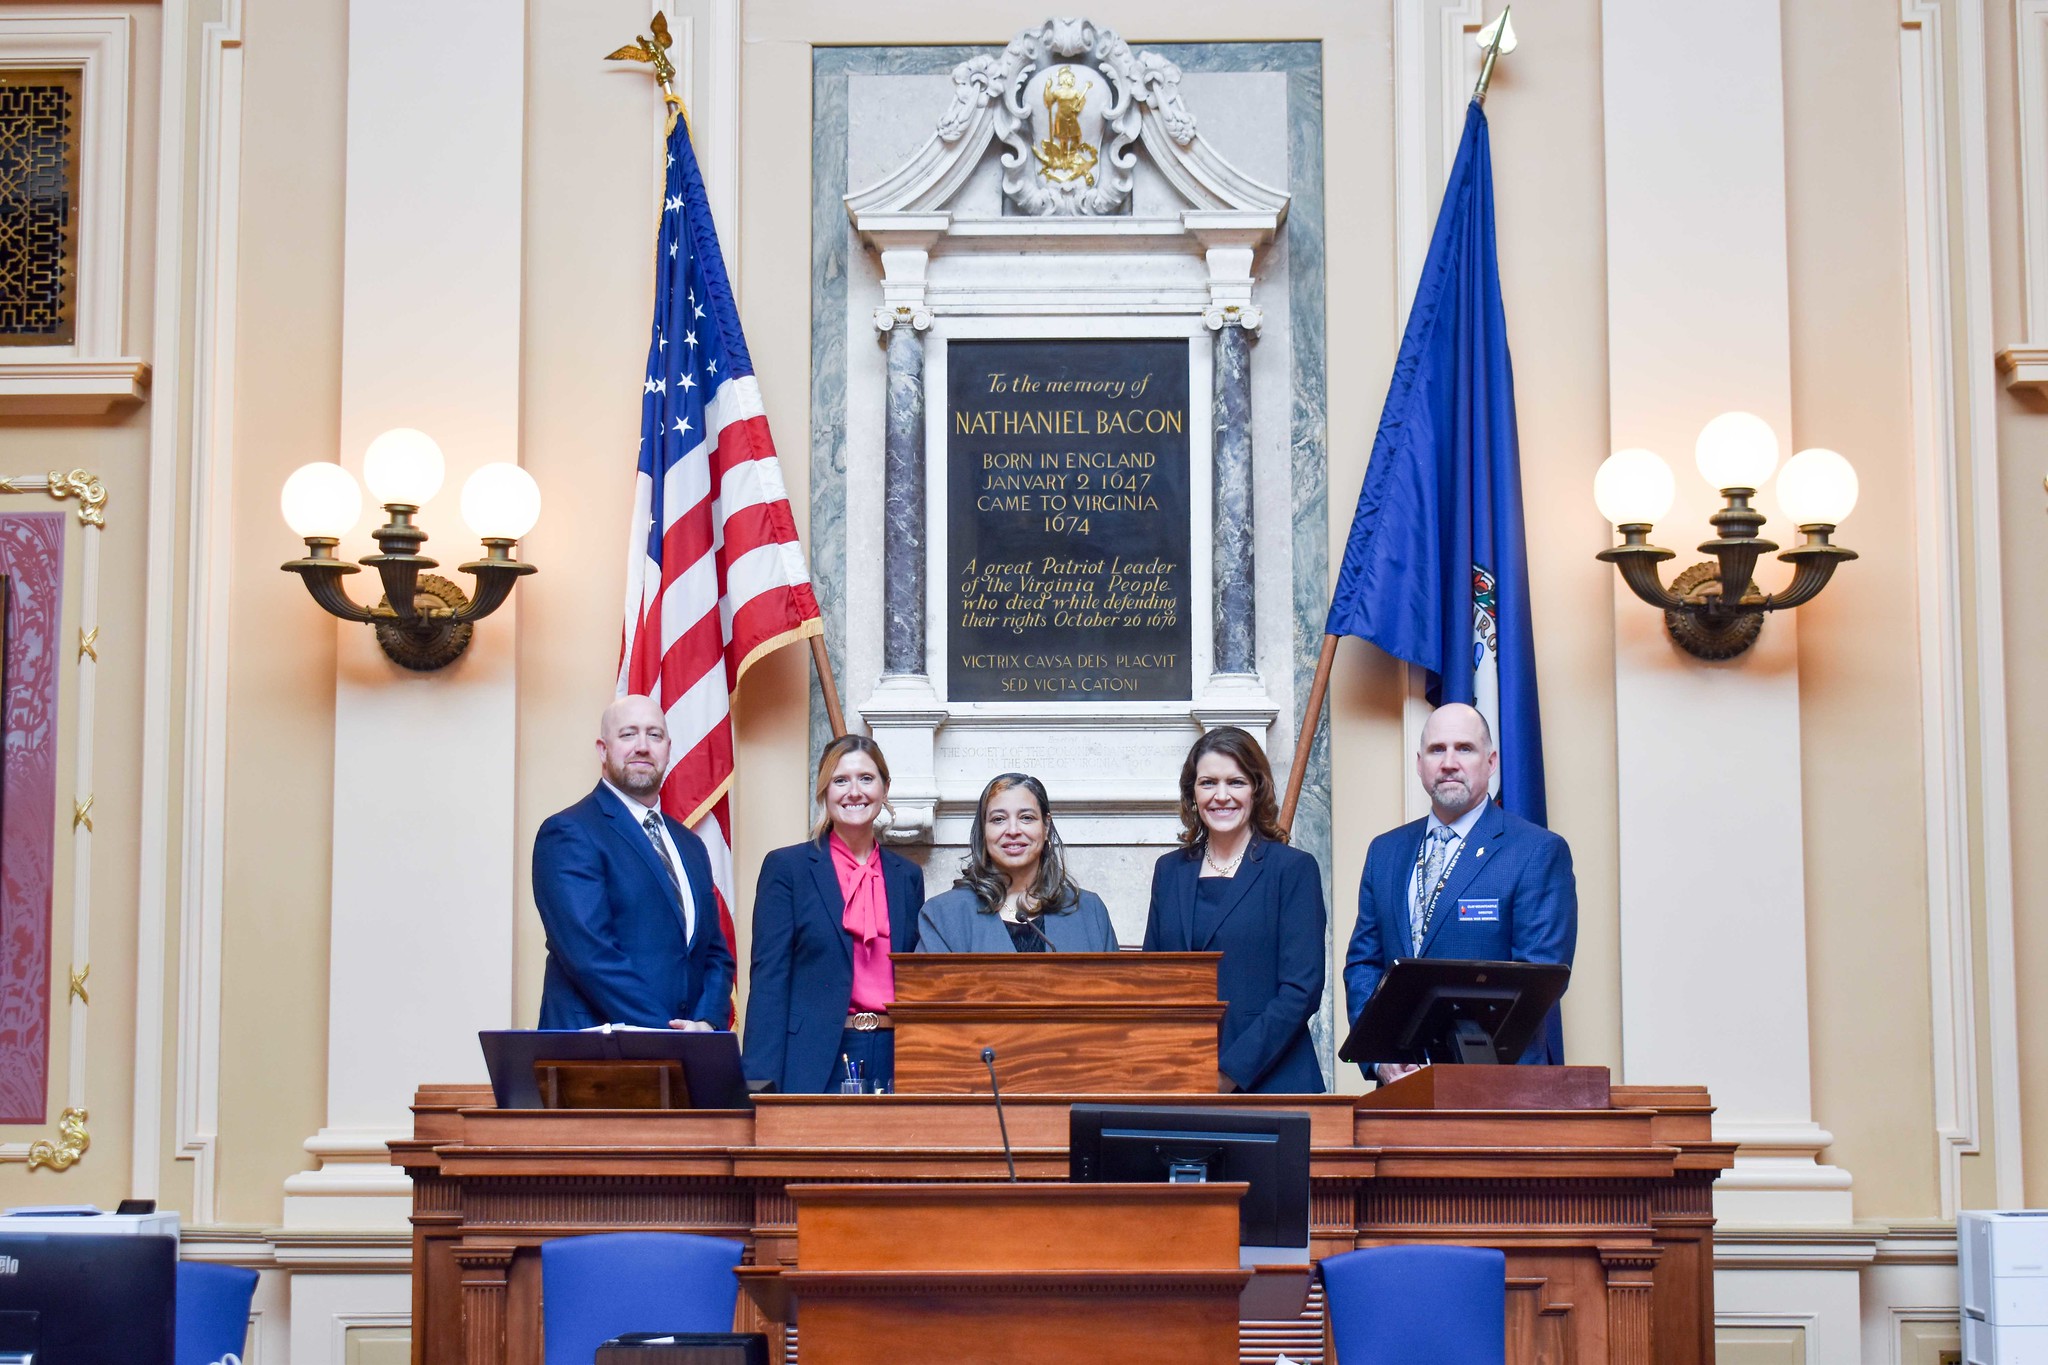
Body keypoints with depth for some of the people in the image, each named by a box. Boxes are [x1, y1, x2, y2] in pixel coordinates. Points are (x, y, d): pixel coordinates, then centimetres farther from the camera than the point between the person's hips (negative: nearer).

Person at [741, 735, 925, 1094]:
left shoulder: (908, 876, 14)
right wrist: (762, 1084, -11)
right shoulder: (786, 867, 3)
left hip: (893, 1060, 3)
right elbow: (768, 979, -3)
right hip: (815, 1064, -3)